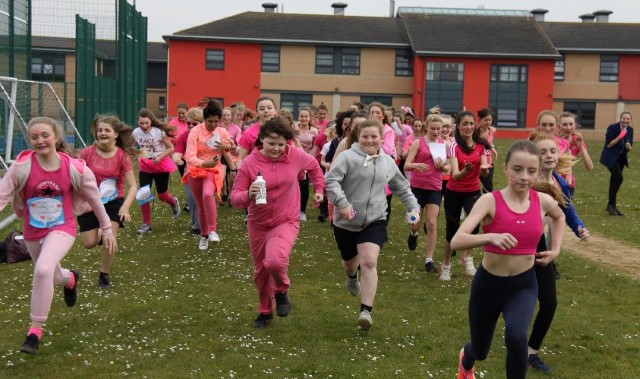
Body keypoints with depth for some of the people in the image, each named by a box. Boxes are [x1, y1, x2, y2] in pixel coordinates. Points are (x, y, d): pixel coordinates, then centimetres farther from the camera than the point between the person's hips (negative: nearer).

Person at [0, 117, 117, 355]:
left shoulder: (74, 168, -15)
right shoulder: (22, 166, -14)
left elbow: (95, 199, -2)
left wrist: (107, 229, 4)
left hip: (62, 228, -3)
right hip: (32, 231, 3)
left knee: (43, 270, -29)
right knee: (51, 276, 22)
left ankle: (35, 331, -12)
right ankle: (70, 279, 64)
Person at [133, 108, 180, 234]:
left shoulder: (159, 132, -18)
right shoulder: (136, 132, -8)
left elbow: (170, 148, -12)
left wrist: (160, 158, -24)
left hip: (161, 166, -3)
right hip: (145, 167, 3)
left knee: (162, 195, 6)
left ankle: (174, 203, 44)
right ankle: (146, 224, 7)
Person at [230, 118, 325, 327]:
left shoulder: (296, 155, -10)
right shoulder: (250, 163, -15)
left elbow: (314, 166, 14)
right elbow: (235, 198, -15)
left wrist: (319, 188, 12)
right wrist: (248, 195, -35)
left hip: (286, 222, -1)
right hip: (258, 225, 2)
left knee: (275, 261, -29)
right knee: (261, 270, 16)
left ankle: (282, 291, 5)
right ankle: (266, 311, 41)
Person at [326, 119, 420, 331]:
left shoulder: (388, 162, 7)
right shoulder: (347, 157, -10)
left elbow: (402, 189, 20)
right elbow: (331, 180, -20)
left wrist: (414, 208, 10)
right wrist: (342, 203, -32)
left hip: (374, 221, 1)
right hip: (346, 222, -1)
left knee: (369, 262, -18)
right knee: (350, 262, 19)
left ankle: (366, 311, -15)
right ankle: (352, 276, 59)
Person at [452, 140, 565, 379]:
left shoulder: (544, 201, -7)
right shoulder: (490, 201, -18)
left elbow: (559, 217, 21)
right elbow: (456, 242, -31)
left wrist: (556, 249, 9)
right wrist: (490, 237, -46)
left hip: (524, 285, 1)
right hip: (488, 284, -1)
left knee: (516, 336, -31)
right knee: (480, 350, 19)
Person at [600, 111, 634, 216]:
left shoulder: (630, 129, 3)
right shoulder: (612, 127, -14)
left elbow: (629, 147, 9)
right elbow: (608, 144, -17)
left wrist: (629, 147, -14)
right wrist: (619, 137, -25)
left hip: (621, 158, 6)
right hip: (611, 157, -6)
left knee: (615, 180, 11)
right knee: (619, 178, -20)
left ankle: (611, 205, 21)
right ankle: (611, 205, -8)